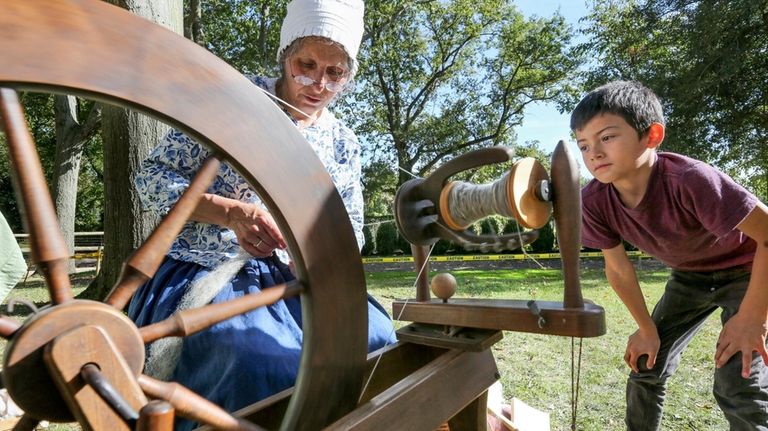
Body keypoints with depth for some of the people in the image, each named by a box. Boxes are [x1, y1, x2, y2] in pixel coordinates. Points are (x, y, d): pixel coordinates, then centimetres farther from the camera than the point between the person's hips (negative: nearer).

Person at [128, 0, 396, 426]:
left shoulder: (343, 142, 8)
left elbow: (351, 228, 11)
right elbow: (151, 176, -6)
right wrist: (231, 212, -24)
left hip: (288, 279, 4)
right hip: (201, 275, -3)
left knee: (375, 338, -22)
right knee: (267, 364, -32)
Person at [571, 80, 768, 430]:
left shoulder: (689, 179, -40)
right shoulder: (594, 201, -24)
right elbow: (618, 269, -10)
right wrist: (647, 329, -3)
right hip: (690, 276, 5)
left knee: (739, 387, -13)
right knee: (646, 365, 5)